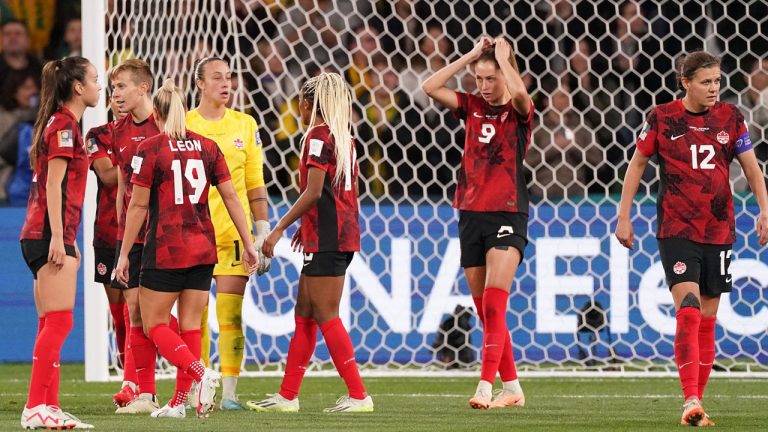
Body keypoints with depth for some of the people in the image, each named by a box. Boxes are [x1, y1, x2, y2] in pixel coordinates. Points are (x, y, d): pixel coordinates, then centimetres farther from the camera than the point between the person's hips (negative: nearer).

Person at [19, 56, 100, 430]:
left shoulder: (63, 124, 19)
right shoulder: (63, 125, -9)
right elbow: (54, 184, -16)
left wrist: (68, 240, 23)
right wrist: (58, 238, -20)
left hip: (45, 236, 10)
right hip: (48, 234, -10)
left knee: (50, 326, 8)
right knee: (59, 321, -12)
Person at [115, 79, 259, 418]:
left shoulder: (150, 149, -8)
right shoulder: (207, 147, 6)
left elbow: (138, 205, -7)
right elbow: (230, 197, 5)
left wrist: (124, 254, -2)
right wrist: (248, 244, 11)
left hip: (166, 250, -5)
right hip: (203, 249, 5)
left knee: (154, 325, 3)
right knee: (190, 325, 9)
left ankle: (201, 373, -17)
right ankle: (180, 401, 7)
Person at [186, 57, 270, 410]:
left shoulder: (245, 125, 8)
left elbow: (255, 183, 9)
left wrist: (263, 232, 3)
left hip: (233, 233, 0)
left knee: (230, 316, -5)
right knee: (194, 317, 2)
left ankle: (229, 393, -3)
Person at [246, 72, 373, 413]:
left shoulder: (318, 136, -11)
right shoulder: (344, 138, 15)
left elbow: (313, 192, -17)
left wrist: (279, 229, -13)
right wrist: (305, 227, 25)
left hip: (326, 237, -9)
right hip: (343, 233, 9)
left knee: (326, 317, -6)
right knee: (304, 316, 12)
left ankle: (358, 396, -6)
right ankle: (287, 396, 14)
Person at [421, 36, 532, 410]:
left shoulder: (519, 111, -3)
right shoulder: (472, 107, 10)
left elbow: (519, 93, -27)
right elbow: (430, 88, -1)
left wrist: (502, 55, -12)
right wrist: (472, 55, -2)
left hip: (507, 215, -6)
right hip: (471, 215, 6)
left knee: (493, 305, -17)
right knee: (485, 312, 7)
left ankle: (485, 387, -24)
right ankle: (512, 389, 14)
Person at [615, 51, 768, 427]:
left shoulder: (730, 118, 3)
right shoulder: (662, 118, -3)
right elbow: (637, 164, 7)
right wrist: (623, 217, 5)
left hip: (719, 230, 3)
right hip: (677, 229, -3)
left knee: (707, 320, 7)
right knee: (688, 310, -17)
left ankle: (697, 401, 14)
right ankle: (691, 401, -20)